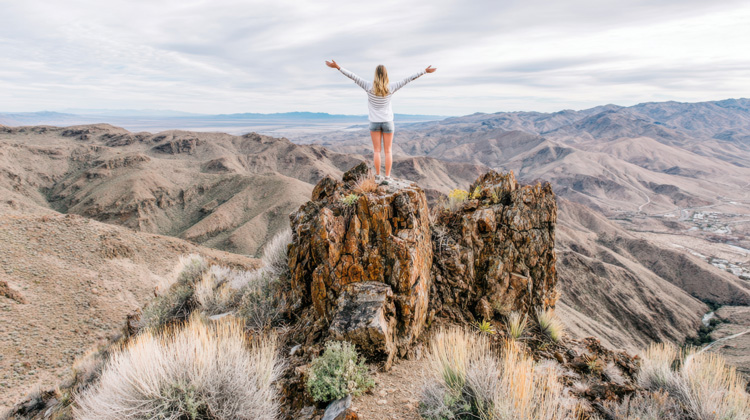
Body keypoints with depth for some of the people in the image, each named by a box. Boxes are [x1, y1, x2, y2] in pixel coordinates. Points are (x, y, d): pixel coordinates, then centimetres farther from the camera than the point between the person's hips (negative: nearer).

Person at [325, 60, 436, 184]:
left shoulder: (369, 86, -12)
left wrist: (337, 67, -8)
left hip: (374, 122, 0)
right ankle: (387, 177, 3)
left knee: (376, 150, 7)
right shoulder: (391, 88, -11)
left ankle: (378, 176, 8)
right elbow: (408, 79, -7)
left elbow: (352, 76, -11)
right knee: (388, 151, 5)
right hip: (388, 122, 0)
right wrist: (425, 71, -2)